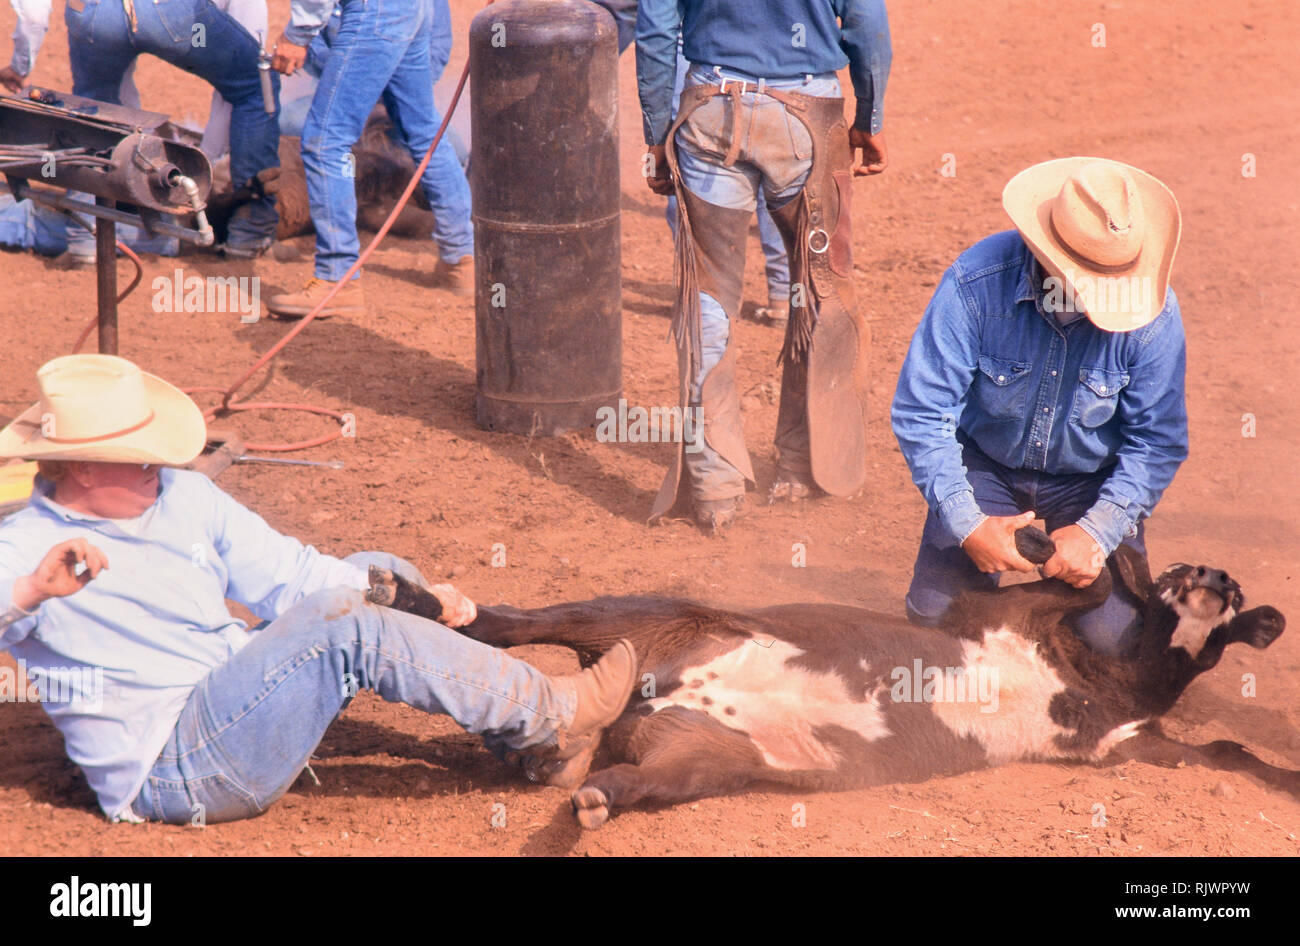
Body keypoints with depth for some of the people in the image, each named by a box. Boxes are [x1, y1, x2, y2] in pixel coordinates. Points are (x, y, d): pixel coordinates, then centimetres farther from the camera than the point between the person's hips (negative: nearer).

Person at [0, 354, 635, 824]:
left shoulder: (183, 496, 9)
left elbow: (285, 575, 10)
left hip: (236, 706, 8)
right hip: (174, 773, -8)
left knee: (369, 578, -2)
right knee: (348, 629, -24)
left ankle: (528, 735, -5)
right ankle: (551, 718, -16)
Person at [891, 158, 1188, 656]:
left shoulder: (1153, 310, -22)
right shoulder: (976, 283, -26)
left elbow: (1159, 442, -14)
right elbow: (920, 412, -21)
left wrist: (1097, 532, -26)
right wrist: (967, 524, -28)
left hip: (1091, 483, 0)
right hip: (985, 466, 0)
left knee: (1111, 639, -17)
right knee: (933, 611, -16)